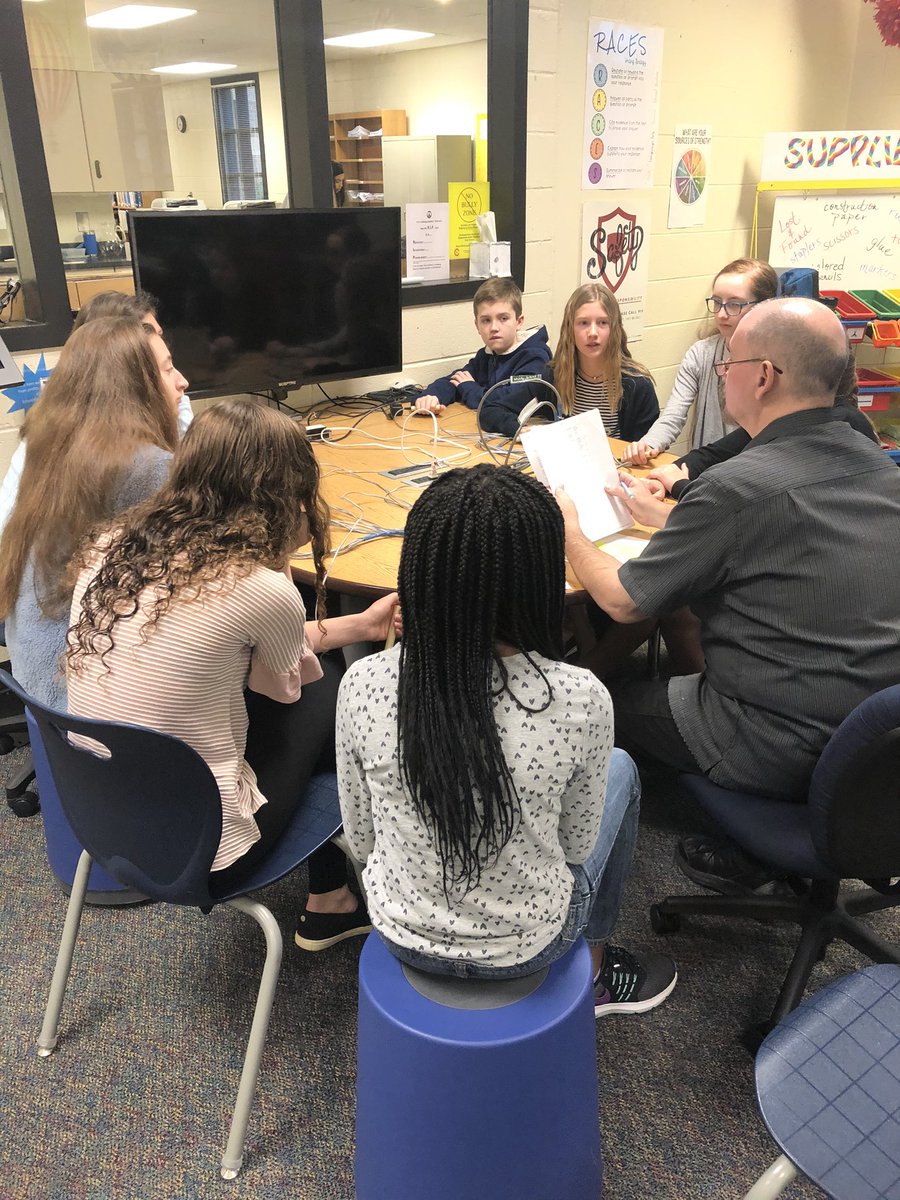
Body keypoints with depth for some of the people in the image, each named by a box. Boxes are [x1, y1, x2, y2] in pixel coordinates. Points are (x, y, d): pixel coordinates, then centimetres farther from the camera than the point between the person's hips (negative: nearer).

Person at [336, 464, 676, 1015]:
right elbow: (576, 845, -10)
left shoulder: (363, 684, -22)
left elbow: (362, 839, -7)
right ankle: (594, 968, 40)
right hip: (524, 945, -2)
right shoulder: (579, 699, -28)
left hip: (403, 933, 3)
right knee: (619, 769, 22)